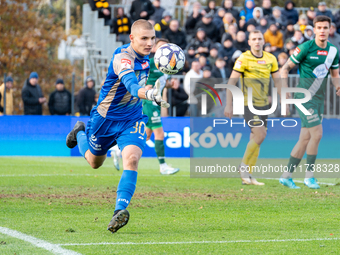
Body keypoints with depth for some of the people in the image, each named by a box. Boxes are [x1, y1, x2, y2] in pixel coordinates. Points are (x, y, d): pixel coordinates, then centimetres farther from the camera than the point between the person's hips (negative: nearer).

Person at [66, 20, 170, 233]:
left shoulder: (144, 58, -5)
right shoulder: (123, 58, -29)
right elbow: (130, 84, -50)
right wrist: (149, 94, -69)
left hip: (132, 120, 4)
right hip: (107, 118, -4)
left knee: (132, 158, -24)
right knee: (94, 162, 20)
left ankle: (121, 209, -28)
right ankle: (80, 133, 52)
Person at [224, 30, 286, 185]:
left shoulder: (270, 59, 7)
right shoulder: (244, 59, -9)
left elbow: (277, 81, 14)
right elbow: (231, 82, -9)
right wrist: (229, 105, -13)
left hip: (264, 104, 6)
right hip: (248, 103, -6)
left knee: (256, 138, 6)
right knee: (260, 135, -17)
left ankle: (247, 176, 13)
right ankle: (244, 167, 0)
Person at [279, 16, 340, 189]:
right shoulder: (305, 48, -10)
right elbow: (286, 68, -4)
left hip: (319, 100, 7)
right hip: (304, 97, -7)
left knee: (305, 139, 7)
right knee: (317, 134, -15)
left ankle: (286, 176, 15)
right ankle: (309, 176, -4)